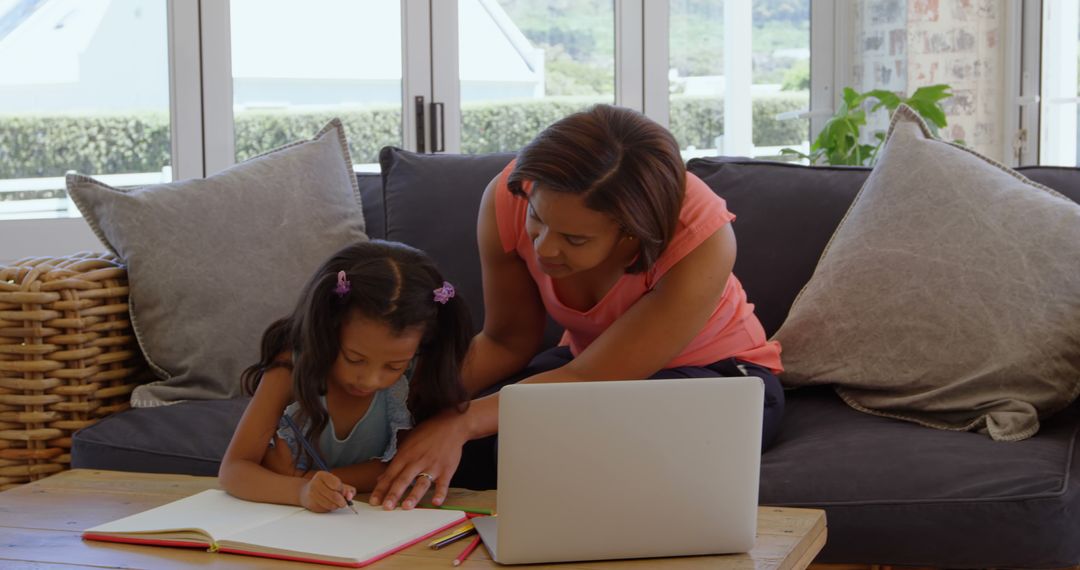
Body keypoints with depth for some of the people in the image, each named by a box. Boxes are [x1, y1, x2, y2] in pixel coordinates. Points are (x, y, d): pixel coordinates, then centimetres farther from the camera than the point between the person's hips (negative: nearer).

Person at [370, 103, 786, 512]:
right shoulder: (507, 198, -23)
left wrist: (459, 424, -46)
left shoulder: (703, 241, -35)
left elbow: (591, 381, -34)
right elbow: (507, 342, -10)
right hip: (588, 360, 4)